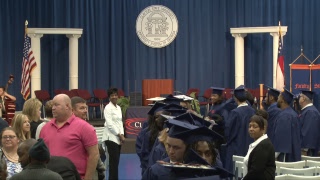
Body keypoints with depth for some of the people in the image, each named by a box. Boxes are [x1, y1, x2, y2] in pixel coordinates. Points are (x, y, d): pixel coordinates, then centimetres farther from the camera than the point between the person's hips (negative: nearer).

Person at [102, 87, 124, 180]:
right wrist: (119, 134, -12)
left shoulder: (118, 108, 14)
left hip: (118, 137, 7)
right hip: (111, 137, -7)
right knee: (114, 161, -9)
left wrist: (122, 134, 0)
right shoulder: (108, 108, -10)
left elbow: (120, 122, 14)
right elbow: (110, 124, -16)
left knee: (116, 161, 9)